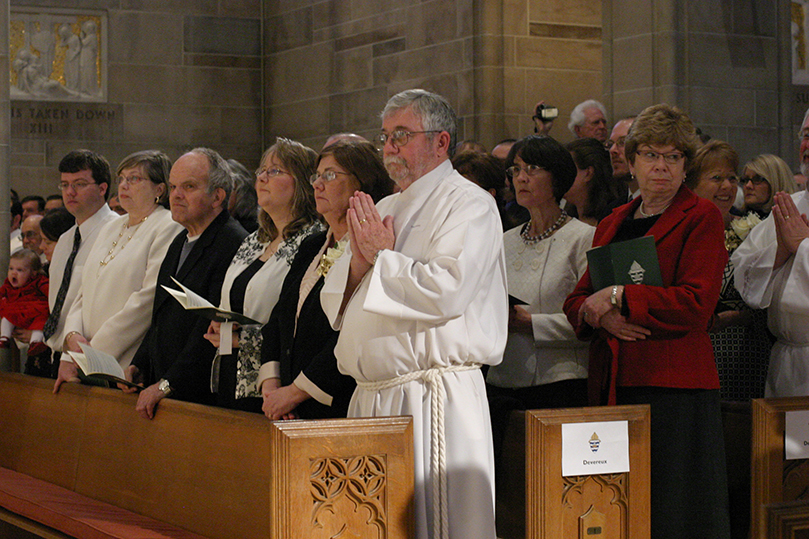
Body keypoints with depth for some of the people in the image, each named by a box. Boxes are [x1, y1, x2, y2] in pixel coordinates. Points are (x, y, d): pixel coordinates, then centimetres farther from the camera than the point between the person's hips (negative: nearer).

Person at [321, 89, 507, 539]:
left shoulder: (469, 204, -5)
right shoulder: (382, 211, 19)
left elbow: (446, 292, -21)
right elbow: (335, 304, 18)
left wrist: (383, 257, -8)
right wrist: (360, 260, -2)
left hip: (434, 401, -8)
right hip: (373, 396, 8)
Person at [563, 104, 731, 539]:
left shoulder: (701, 217, 0)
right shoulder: (612, 224, 19)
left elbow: (695, 304, -12)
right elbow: (577, 301, 17)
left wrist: (618, 297, -10)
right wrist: (599, 315, -6)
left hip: (673, 385, -5)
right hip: (612, 384, 5)